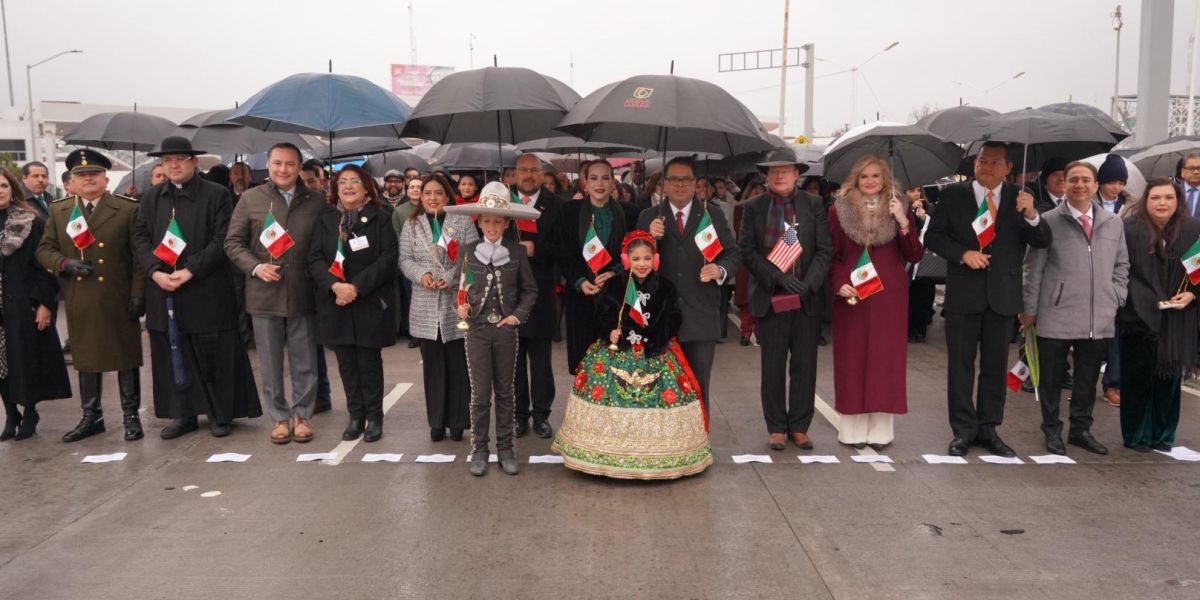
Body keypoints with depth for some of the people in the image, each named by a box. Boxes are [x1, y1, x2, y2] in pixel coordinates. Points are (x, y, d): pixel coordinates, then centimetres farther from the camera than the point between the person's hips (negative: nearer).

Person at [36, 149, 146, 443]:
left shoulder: (128, 209, -2)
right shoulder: (58, 211, 8)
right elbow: (44, 249, 11)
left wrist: (138, 293, -9)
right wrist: (64, 263, -10)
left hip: (118, 299, -3)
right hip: (79, 301, 3)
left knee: (126, 357, 5)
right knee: (85, 358, 11)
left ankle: (131, 415, 17)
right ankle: (91, 417, 23)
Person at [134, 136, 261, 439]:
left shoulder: (218, 195, -2)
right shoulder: (151, 197, 12)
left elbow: (222, 241, -9)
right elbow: (140, 238, 7)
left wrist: (190, 270, -17)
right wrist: (155, 271, -10)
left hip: (207, 290, -4)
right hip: (163, 290, 4)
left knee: (214, 356, 3)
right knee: (174, 356, 10)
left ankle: (220, 414, 16)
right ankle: (183, 414, 22)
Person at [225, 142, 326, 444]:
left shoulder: (316, 201, 3)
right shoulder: (250, 198, 3)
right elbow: (233, 242, 4)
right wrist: (256, 267, -11)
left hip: (303, 294, 0)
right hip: (264, 294, 0)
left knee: (305, 363, 8)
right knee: (270, 363, 9)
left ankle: (301, 415, 22)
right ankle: (279, 417, 21)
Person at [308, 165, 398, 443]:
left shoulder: (380, 219, 1)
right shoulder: (325, 220, 9)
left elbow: (388, 258, -9)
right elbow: (315, 259, 1)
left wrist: (356, 286, -17)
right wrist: (335, 285, -17)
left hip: (371, 302, -3)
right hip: (335, 303, 3)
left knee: (369, 361, 2)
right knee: (346, 362, 7)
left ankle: (374, 417, 13)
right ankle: (355, 416, 17)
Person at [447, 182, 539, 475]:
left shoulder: (517, 251, -1)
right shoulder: (468, 251, 0)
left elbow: (530, 290, 5)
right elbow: (461, 288, 7)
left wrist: (518, 315, -6)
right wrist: (461, 307, -12)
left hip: (506, 330, 0)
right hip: (477, 329, 0)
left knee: (505, 391, 9)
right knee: (480, 392, 2)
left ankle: (505, 448, 19)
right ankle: (479, 449, 14)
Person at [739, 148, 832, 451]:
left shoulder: (814, 205, 4)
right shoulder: (753, 207, 3)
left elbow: (825, 250, 1)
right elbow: (746, 250, -3)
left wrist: (808, 284, -13)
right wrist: (778, 276, -14)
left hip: (807, 298, 1)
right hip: (770, 298, -1)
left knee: (805, 365, 6)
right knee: (773, 366, 5)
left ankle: (799, 427, 17)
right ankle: (776, 427, 16)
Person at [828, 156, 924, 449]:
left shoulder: (900, 209, 6)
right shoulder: (840, 210, 3)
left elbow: (915, 256, 1)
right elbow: (832, 255, 4)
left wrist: (904, 224, -12)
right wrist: (839, 284, -11)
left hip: (889, 295, 1)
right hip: (851, 295, -1)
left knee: (885, 359, 2)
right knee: (852, 361, 1)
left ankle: (881, 430, 9)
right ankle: (853, 429, 8)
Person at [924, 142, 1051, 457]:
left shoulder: (1019, 198, 4)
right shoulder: (953, 195, 2)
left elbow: (1042, 242, -2)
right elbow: (933, 236, 1)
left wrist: (1031, 215, -21)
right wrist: (963, 253, -14)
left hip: (1002, 296, 2)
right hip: (963, 293, -1)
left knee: (995, 366, 9)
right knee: (961, 364, 4)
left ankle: (988, 429, 20)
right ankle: (963, 431, 12)